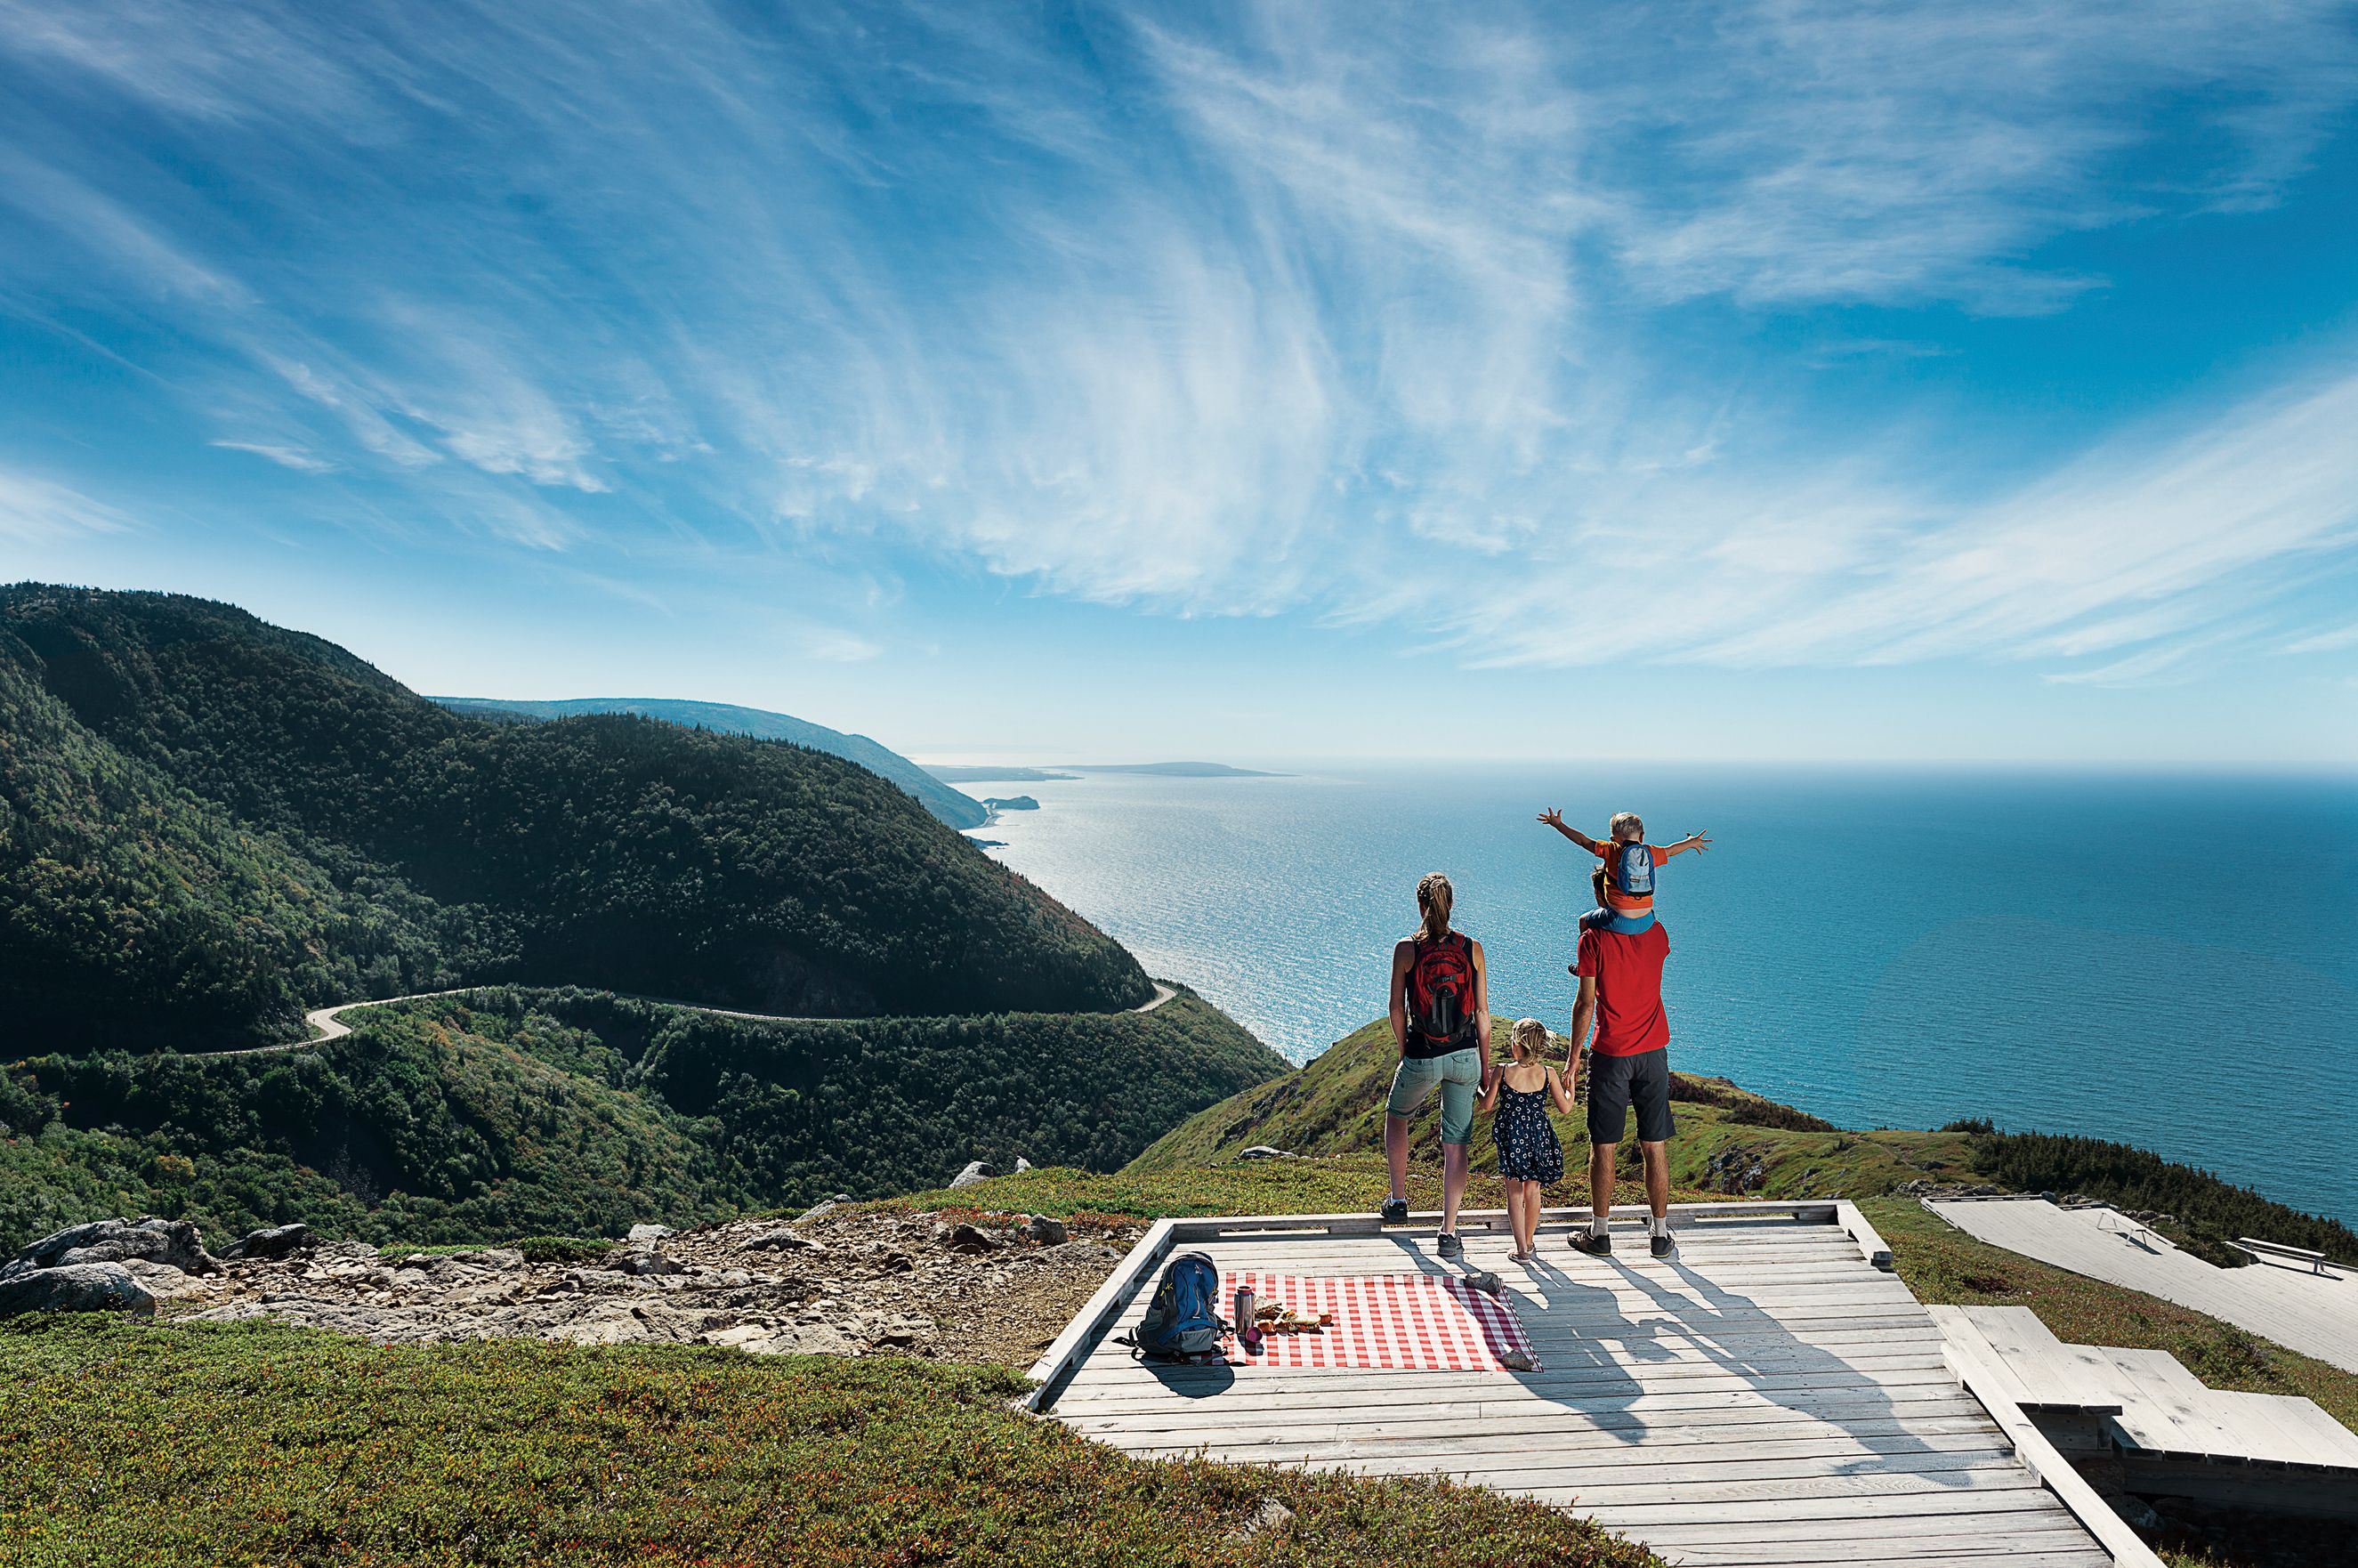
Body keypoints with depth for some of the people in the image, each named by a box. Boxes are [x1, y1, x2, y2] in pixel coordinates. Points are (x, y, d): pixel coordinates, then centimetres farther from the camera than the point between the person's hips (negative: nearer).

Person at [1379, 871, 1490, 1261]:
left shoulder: (1406, 949, -8)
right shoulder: (1472, 948, -3)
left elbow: (1397, 1008, -4)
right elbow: (1482, 1011, 1)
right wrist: (1485, 1065, 9)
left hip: (1421, 1058, -1)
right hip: (1464, 1057, 1)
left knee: (1396, 1115, 27)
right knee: (1455, 1143, 9)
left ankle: (1398, 1200, 33)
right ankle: (1449, 1233, 10)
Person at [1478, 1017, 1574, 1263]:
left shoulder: (1502, 1071, -10)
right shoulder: (1548, 1073, -7)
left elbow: (1486, 1106, -1)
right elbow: (1566, 1108, 0)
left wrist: (1482, 1089, 19)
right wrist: (1569, 1087, 17)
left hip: (1511, 1137, -2)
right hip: (1539, 1137, 2)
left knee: (1514, 1194, 8)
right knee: (1532, 1192, 18)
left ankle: (1522, 1249, 7)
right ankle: (1530, 1242, 32)